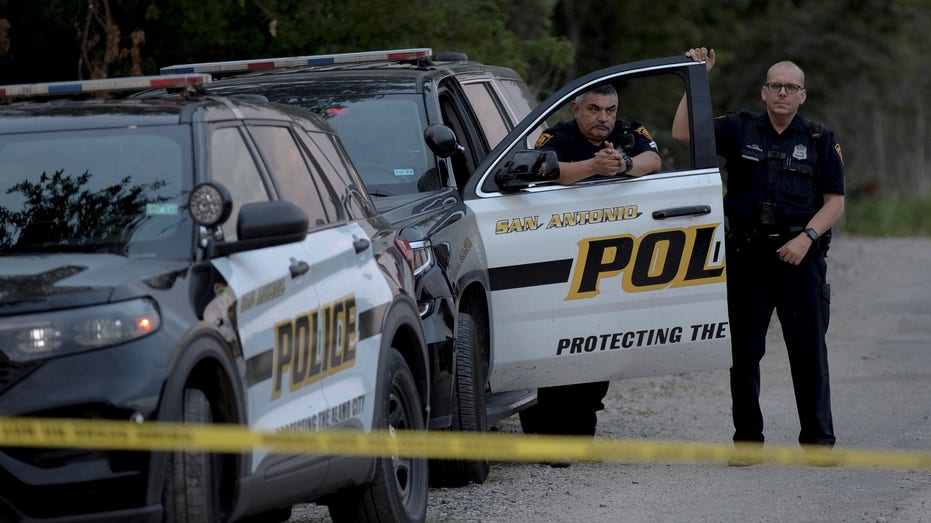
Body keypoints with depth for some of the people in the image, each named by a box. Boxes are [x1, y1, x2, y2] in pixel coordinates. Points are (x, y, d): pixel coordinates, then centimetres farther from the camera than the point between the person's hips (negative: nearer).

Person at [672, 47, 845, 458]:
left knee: (809, 350, -3)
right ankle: (748, 438, 11)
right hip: (746, 256, 1)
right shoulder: (739, 129, 7)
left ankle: (818, 439, 4)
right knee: (744, 351, 4)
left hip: (801, 257, -1)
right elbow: (683, 132, -3)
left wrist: (807, 237, -11)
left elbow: (835, 201, 4)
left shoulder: (819, 140, 7)